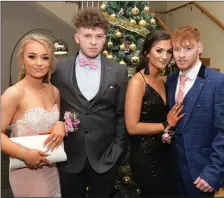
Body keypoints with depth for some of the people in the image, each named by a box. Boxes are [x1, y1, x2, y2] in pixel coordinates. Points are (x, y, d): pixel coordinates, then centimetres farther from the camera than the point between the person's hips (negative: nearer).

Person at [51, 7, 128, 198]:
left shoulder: (118, 71, -1)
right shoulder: (60, 69, -2)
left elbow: (122, 114, 2)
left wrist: (117, 148, -2)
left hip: (105, 158, 0)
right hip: (69, 157, 0)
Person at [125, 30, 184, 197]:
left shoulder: (164, 80, 7)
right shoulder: (138, 81, -16)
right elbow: (132, 127, -20)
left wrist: (171, 121, -1)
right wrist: (166, 125, -13)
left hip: (164, 152, 8)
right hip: (145, 155, -7)